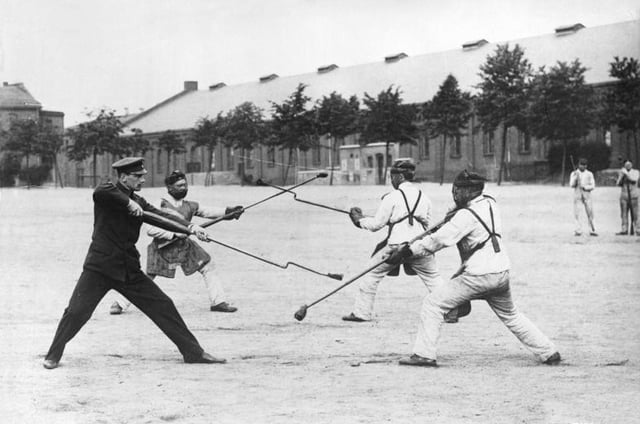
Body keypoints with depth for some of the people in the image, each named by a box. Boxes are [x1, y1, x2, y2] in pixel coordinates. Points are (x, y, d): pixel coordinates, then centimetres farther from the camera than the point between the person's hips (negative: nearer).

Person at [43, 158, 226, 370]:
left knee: (163, 306, 3)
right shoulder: (107, 193, -7)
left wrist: (190, 226, -15)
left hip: (129, 269, 5)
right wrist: (128, 202, -29)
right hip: (100, 268, -5)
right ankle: (53, 355, 10)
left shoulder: (138, 202, 11)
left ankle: (193, 352, 11)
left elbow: (162, 216, -1)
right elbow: (100, 192, -33)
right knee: (76, 311, -12)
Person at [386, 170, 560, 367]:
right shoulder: (490, 203, 8)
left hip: (479, 275, -8)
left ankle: (424, 354, -6)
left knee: (433, 303, -1)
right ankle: (549, 352, 25)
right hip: (501, 273, 8)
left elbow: (439, 240, -19)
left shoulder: (467, 216, -16)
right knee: (511, 315, 26)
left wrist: (407, 250, -17)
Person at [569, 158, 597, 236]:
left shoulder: (589, 174, 7)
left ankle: (593, 230, -1)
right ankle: (578, 231, -4)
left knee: (590, 213, -4)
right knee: (576, 213, -7)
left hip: (587, 195, 0)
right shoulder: (574, 174, 6)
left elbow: (593, 186, 3)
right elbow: (571, 185, -1)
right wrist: (575, 178, -17)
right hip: (577, 195, 0)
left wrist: (585, 187, -13)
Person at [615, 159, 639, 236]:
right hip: (624, 196, 3)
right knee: (624, 214, -2)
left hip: (633, 196, -3)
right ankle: (624, 230, -2)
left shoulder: (636, 172, 4)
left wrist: (626, 173, -17)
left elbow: (634, 179, -15)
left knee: (634, 214, -6)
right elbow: (618, 184, 5)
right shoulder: (621, 173, 12)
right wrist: (621, 176, -9)